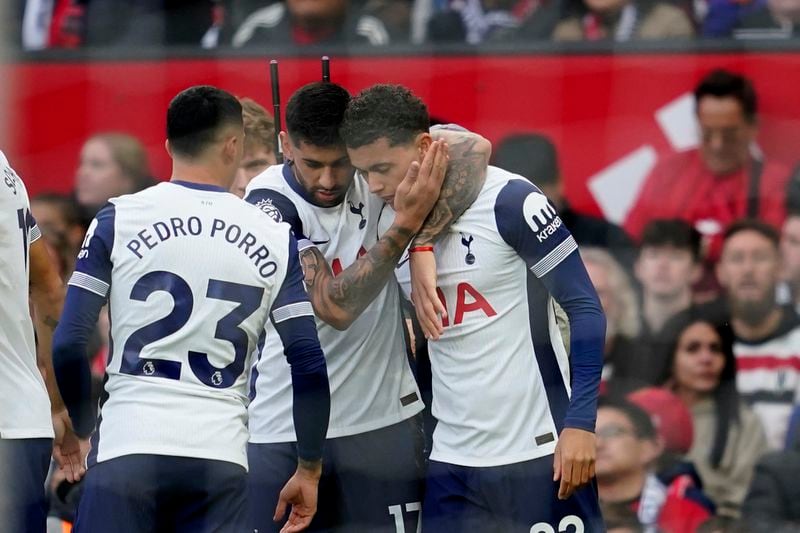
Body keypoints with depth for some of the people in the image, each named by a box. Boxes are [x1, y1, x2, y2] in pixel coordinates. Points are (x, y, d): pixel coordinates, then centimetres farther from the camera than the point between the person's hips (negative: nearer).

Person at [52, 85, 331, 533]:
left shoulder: (119, 219, 3)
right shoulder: (275, 238, 7)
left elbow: (69, 345, 0)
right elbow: (310, 367, 5)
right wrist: (309, 469, 15)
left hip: (128, 447, -1)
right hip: (222, 455, 1)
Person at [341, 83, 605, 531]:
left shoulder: (507, 200, -12)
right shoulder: (397, 215, 5)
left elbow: (585, 308, -10)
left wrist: (580, 424, -14)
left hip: (537, 451, -5)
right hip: (452, 460, 5)